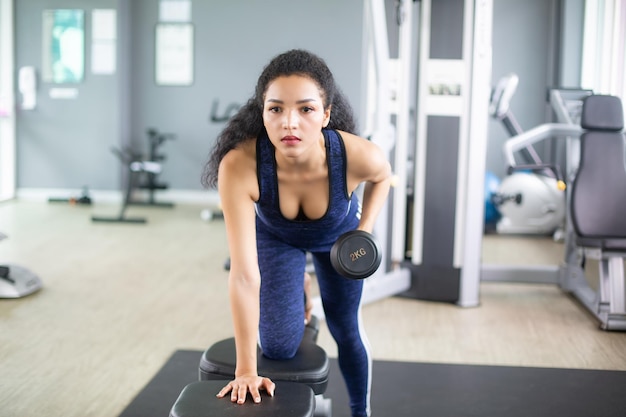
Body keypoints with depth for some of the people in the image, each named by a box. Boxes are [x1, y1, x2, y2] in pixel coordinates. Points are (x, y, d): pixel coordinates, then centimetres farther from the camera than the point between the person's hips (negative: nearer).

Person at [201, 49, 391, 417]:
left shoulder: (359, 156, -39)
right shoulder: (238, 166, -44)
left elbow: (382, 176, -9)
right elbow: (244, 275, -40)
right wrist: (246, 370, -36)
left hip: (337, 234, 1)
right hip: (275, 236, 0)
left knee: (346, 329, 13)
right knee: (279, 347, -5)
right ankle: (297, 297, 32)